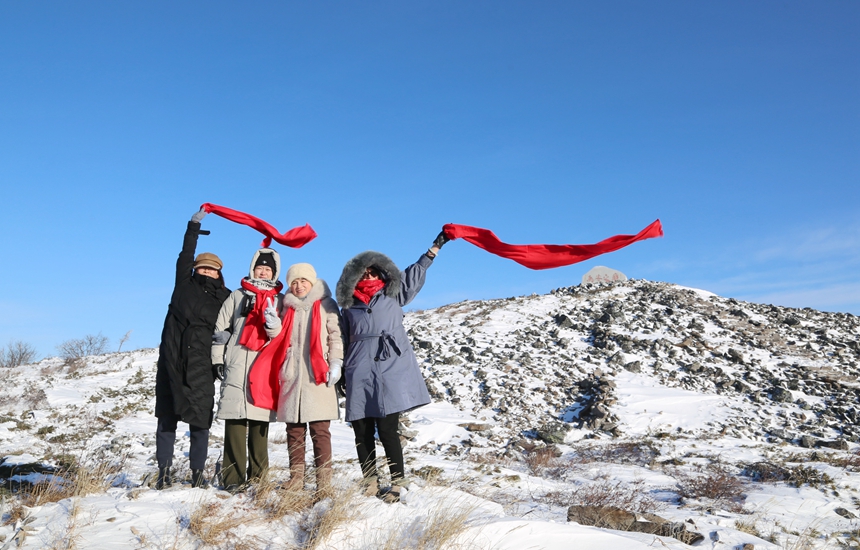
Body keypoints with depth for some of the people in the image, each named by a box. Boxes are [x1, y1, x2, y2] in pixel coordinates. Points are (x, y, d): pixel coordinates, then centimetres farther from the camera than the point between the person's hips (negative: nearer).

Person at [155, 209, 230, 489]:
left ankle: (197, 474, 1)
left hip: (200, 366, -1)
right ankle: (164, 472, 6)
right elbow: (185, 257, 9)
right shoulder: (184, 285, 10)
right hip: (171, 361, 1)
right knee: (167, 418, 3)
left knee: (199, 420, -2)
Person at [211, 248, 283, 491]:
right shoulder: (238, 296, 14)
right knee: (235, 422, -4)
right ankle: (233, 478, 0)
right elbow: (220, 329, 12)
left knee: (260, 423, 1)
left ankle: (257, 477, 8)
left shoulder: (280, 301, 14)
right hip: (236, 367, 0)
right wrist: (218, 359, 5)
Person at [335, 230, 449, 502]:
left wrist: (435, 247, 17)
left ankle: (398, 484, 3)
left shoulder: (393, 293, 13)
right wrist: (341, 370, 17)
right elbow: (344, 341, 21)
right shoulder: (349, 305, 17)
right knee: (362, 431, 2)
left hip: (391, 369, -2)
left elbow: (415, 273, 18)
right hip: (360, 372, 3)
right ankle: (370, 485, 16)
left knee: (387, 429, -9)